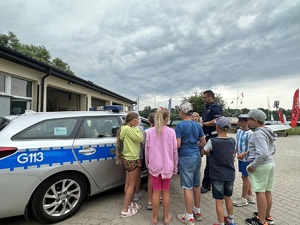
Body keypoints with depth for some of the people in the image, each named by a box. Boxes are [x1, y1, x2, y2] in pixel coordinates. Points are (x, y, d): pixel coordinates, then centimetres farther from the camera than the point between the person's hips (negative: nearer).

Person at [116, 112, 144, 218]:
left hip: (128, 158, 10)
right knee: (132, 184, 2)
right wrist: (136, 127, -14)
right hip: (132, 159, -10)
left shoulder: (125, 128, 10)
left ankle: (128, 203, 35)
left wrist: (135, 127, 0)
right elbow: (140, 138, -20)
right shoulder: (128, 129, -22)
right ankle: (125, 210, 14)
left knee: (128, 182, 20)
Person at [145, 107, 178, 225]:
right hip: (167, 166, -1)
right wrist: (175, 166, 7)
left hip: (154, 165, 1)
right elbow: (174, 150, -5)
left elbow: (147, 149, 0)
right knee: (166, 191, 15)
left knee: (156, 191, 14)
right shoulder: (171, 132, -11)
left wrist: (147, 163, 14)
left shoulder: (150, 132, -6)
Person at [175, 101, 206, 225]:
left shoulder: (180, 125, -14)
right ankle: (197, 212, 33)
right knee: (196, 185, 18)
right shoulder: (197, 125, 6)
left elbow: (177, 145, -16)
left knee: (188, 187, 3)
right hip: (197, 156, 7)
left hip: (185, 158, -7)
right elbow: (203, 142, 12)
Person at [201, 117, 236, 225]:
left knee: (219, 201, 7)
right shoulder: (232, 141, -3)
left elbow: (203, 152, -1)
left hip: (217, 175, -5)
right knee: (228, 198, 24)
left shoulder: (212, 141, -18)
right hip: (230, 174, 6)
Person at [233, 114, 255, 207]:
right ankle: (250, 196, 35)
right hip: (241, 158, 8)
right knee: (245, 177, 18)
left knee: (245, 177, 5)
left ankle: (243, 199, 20)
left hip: (246, 159, -8)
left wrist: (244, 154, -25)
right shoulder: (239, 131, 5)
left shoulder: (250, 133, -18)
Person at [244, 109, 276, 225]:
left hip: (260, 166, -9)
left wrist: (253, 166, -18)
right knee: (267, 191, 18)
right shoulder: (267, 132, 11)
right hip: (270, 163, 9)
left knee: (260, 192, 1)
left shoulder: (258, 134, -18)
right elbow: (273, 149, 22)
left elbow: (263, 154, -26)